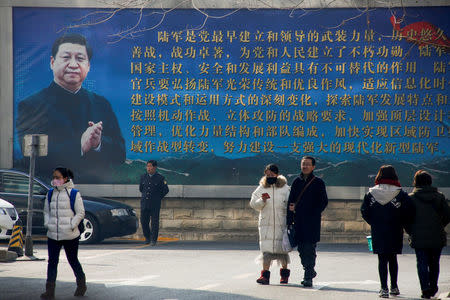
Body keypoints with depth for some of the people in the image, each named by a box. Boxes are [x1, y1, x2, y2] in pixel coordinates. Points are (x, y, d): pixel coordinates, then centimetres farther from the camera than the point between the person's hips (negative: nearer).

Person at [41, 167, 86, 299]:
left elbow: (80, 213, -5)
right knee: (52, 262, -3)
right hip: (53, 235, 4)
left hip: (70, 236, -4)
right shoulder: (50, 194, 8)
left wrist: (72, 226, -12)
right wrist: (47, 223, 3)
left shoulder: (74, 194, -6)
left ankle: (81, 285, 32)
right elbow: (46, 211, 18)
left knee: (73, 260, 11)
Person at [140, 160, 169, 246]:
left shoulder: (160, 178, -2)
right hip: (144, 203, 3)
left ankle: (153, 240, 3)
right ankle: (147, 237, 22)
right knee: (144, 221, 2)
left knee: (154, 222, -4)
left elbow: (166, 190, 6)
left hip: (155, 205, -3)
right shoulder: (143, 177, 8)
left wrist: (158, 198, 7)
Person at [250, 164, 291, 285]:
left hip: (281, 223, -1)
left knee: (282, 249, 5)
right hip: (266, 223, 1)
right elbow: (253, 204, 6)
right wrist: (262, 201, -12)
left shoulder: (285, 188, 3)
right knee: (266, 249, -7)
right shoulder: (261, 188, 7)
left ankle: (284, 274, 23)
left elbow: (289, 204, 5)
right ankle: (265, 275, -7)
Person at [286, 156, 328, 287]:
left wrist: (314, 214, -9)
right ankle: (310, 271, 26)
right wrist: (289, 221, 6)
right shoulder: (297, 182, 12)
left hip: (312, 222, -4)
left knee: (309, 249, -8)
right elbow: (291, 202, 12)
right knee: (301, 248, 9)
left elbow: (324, 202, 0)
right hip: (299, 222, 4)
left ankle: (308, 277, -6)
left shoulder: (318, 183, 1)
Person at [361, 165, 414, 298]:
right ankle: (394, 287, 21)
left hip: (377, 233, 0)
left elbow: (364, 211, -3)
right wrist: (400, 224, 2)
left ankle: (384, 289, -2)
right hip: (395, 232, 0)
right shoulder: (401, 194, -7)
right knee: (393, 259, 15)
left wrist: (374, 223, 10)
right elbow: (409, 212, -13)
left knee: (382, 260, 4)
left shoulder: (371, 193, -3)